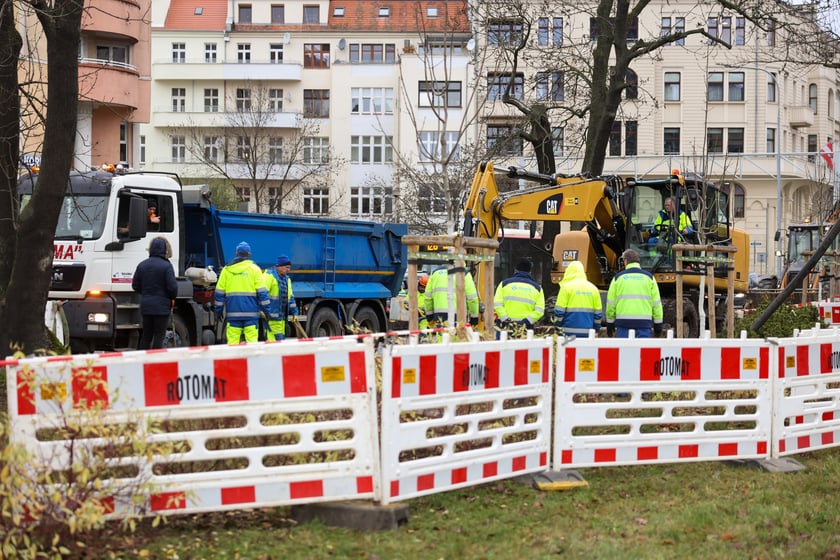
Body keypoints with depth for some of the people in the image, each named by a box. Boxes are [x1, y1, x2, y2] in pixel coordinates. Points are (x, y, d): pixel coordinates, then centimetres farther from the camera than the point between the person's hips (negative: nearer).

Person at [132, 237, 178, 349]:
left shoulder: (142, 265, 6)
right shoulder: (166, 266, -12)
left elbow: (135, 285, 8)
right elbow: (172, 287, -14)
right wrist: (172, 297, 5)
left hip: (145, 306, 5)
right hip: (162, 306, -5)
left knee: (146, 336, 12)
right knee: (159, 336, 1)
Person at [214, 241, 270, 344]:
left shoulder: (227, 270, 8)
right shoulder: (255, 269, 2)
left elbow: (219, 292, 9)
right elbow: (262, 291, -1)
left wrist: (218, 310, 16)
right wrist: (266, 310, 3)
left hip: (233, 313, 2)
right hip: (251, 312, -2)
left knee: (232, 341, 1)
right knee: (252, 341, -4)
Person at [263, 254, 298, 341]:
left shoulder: (287, 279, 22)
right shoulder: (269, 275, -7)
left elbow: (290, 297, 27)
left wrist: (294, 312, 22)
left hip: (282, 316, 9)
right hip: (272, 316, -9)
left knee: (281, 338, 8)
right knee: (275, 339, -16)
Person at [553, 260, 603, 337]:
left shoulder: (566, 287, -3)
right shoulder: (593, 288, 10)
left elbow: (559, 311, -5)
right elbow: (598, 313, 12)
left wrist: (557, 328, 5)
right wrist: (595, 330, 21)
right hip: (587, 333, 4)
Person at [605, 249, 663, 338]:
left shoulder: (618, 277, 5)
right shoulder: (649, 277, 7)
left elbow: (611, 303, 6)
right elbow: (656, 303, 4)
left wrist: (610, 323, 15)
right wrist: (658, 324, 10)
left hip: (623, 322, 0)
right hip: (644, 322, 0)